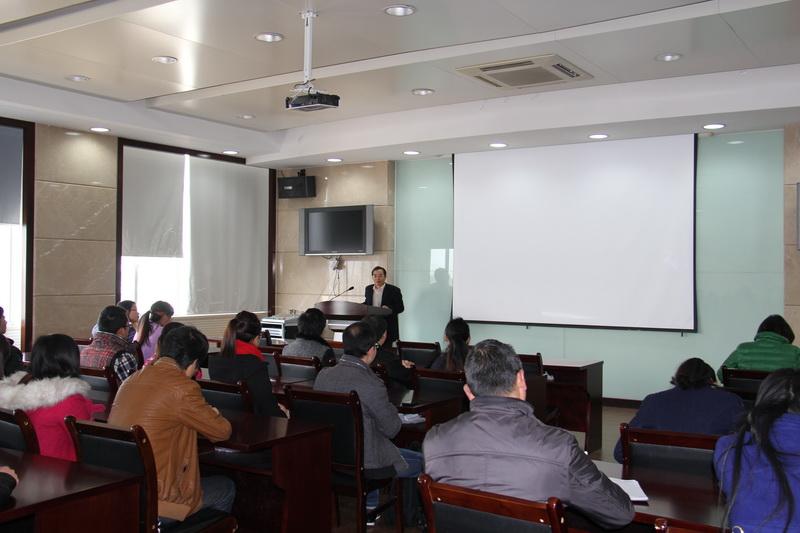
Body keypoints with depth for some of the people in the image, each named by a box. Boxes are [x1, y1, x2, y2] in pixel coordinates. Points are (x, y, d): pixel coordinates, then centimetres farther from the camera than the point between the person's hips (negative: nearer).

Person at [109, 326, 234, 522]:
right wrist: (212, 414, 14)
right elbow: (222, 431, -8)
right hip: (155, 498, -8)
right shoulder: (183, 389, -18)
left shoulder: (132, 380, 5)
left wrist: (205, 412, 16)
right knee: (226, 489, 16)